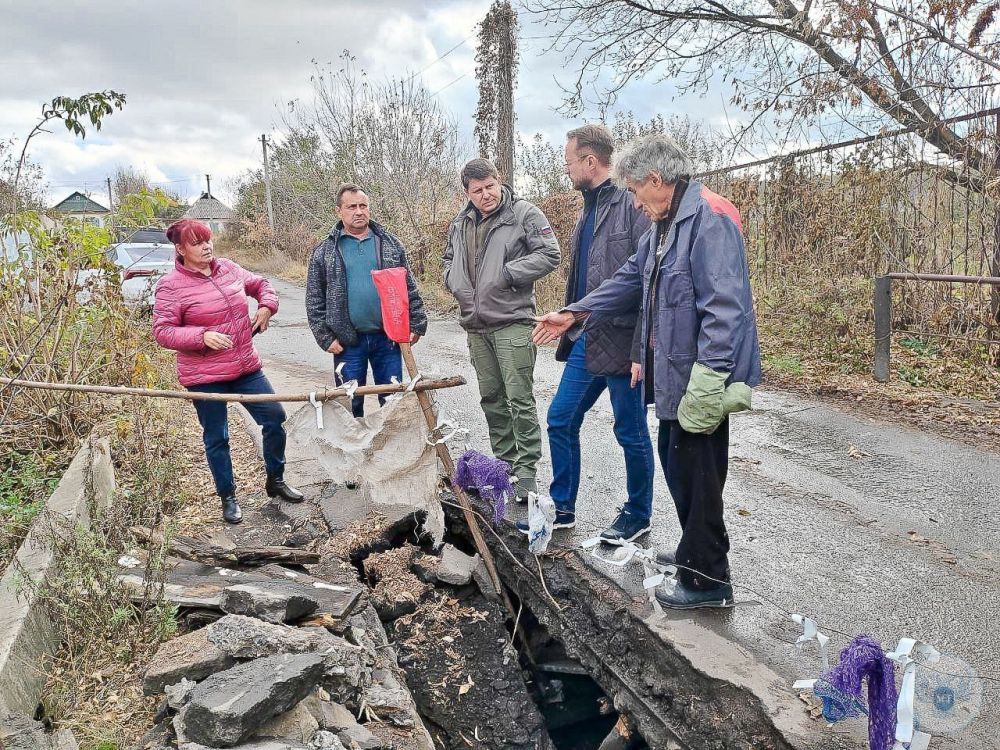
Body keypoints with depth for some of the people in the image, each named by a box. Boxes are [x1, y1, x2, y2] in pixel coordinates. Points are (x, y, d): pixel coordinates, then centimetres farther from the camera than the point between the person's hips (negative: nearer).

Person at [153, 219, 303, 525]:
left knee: (275, 417, 6)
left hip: (247, 368, 5)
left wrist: (266, 306, 1)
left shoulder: (228, 268, 5)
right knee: (216, 438, 8)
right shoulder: (171, 286, -11)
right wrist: (202, 336, -25)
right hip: (205, 378, -5)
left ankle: (275, 481, 27)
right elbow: (162, 331, -12)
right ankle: (228, 498, 26)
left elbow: (261, 285, 21)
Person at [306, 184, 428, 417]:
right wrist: (325, 337, -4)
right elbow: (315, 300, 3)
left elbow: (409, 288, 7)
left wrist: (417, 325, 1)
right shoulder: (325, 251, 3)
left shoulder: (390, 243, 7)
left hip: (387, 338, 1)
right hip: (347, 343, -1)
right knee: (351, 404, 9)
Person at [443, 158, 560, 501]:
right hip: (475, 325, 7)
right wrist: (454, 281, 7)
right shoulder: (460, 223, 14)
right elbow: (449, 259, 28)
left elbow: (549, 255, -12)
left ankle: (526, 471, 0)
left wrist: (506, 274, -16)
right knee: (491, 399, 14)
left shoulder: (525, 213, -6)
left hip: (512, 322, -7)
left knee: (520, 399, -8)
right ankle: (504, 463, 27)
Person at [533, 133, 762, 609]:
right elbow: (630, 280, 23)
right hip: (675, 373, 10)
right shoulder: (664, 225, 14)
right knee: (677, 464, 20)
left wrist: (707, 378, -28)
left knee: (695, 474, 1)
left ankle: (708, 579, 17)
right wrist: (575, 314, 18)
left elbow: (724, 307, -26)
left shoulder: (710, 220, -19)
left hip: (702, 378, -10)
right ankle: (695, 551, 39)